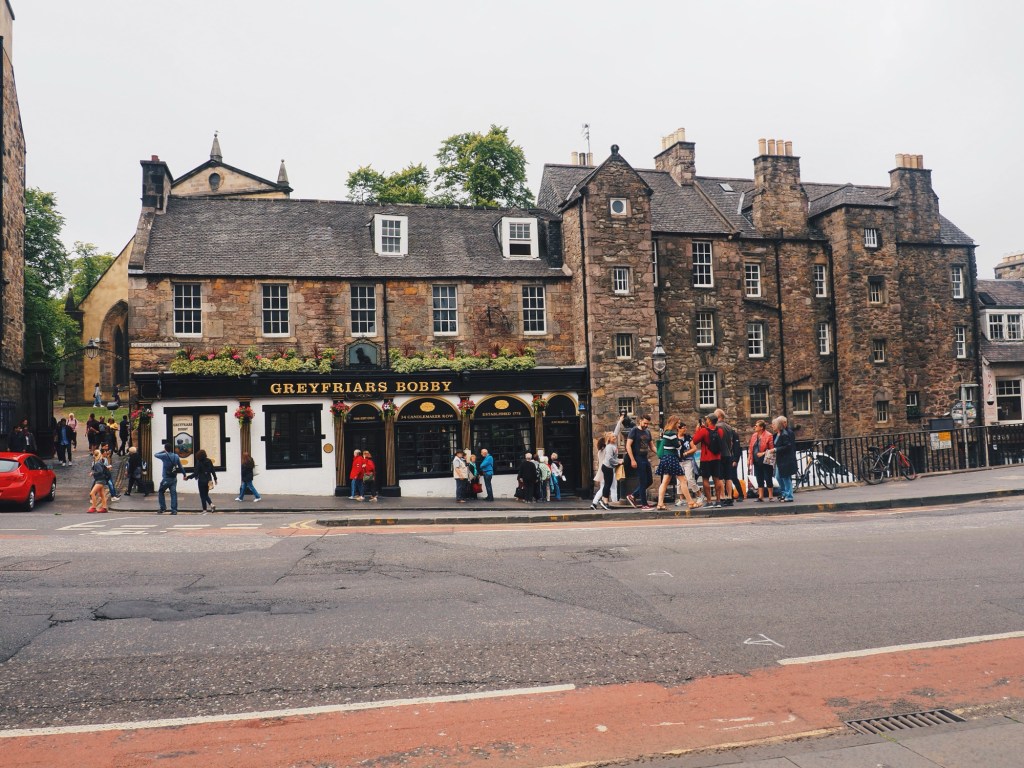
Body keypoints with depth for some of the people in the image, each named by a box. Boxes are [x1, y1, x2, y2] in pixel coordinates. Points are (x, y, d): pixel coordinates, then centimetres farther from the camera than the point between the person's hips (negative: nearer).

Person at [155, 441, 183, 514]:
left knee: (161, 492, 14)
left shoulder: (165, 456, -10)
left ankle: (163, 508, 12)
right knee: (173, 493, 2)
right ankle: (174, 510, -3)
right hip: (174, 478, 4)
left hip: (166, 478, -4)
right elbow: (180, 467, 8)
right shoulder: (176, 456, 3)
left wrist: (163, 451, 17)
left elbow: (156, 454, 7)